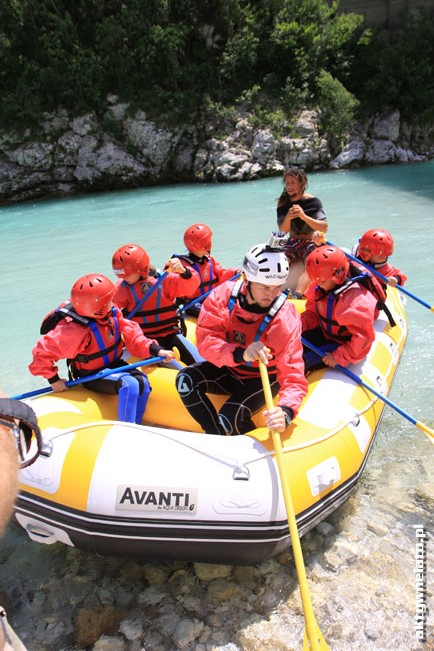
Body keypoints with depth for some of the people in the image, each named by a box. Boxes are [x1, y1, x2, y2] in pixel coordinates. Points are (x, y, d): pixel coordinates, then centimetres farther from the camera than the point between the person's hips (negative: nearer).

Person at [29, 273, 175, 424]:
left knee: (142, 381, -17)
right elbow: (42, 353, -24)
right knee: (129, 385, -29)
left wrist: (155, 350, -20)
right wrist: (54, 380, -19)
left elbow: (131, 335, -8)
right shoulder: (74, 330, -28)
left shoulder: (111, 313, -10)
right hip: (92, 376, -7)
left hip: (114, 365, 7)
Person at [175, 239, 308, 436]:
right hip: (229, 370, 4)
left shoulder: (286, 319, -27)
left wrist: (286, 411, -50)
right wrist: (240, 354, -46)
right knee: (186, 380, -19)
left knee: (230, 419, -26)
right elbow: (205, 341, -26)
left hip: (263, 379, -3)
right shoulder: (223, 295, -19)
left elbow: (294, 377, -29)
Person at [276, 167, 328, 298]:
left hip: (312, 243, -4)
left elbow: (324, 228, -13)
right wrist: (287, 218, -22)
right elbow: (283, 231, 1)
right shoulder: (283, 203, 5)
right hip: (292, 243, 4)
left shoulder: (313, 202, -7)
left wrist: (304, 217, -26)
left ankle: (296, 297, -53)